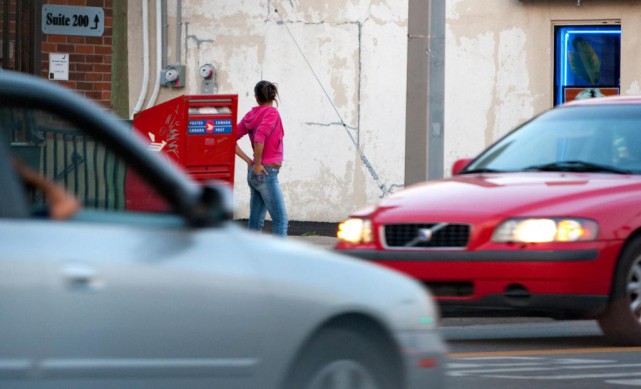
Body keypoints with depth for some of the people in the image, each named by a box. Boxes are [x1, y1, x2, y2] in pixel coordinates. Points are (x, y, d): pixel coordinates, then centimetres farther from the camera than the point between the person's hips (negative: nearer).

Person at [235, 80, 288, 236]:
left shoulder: (250, 115, 9)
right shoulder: (271, 113, -10)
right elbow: (259, 137, -26)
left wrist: (249, 161, 6)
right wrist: (258, 164, -15)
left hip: (254, 173, 7)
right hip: (267, 172, -7)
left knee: (256, 221, 10)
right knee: (280, 219, -5)